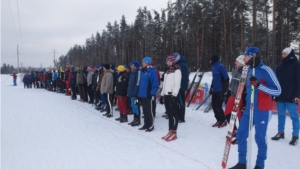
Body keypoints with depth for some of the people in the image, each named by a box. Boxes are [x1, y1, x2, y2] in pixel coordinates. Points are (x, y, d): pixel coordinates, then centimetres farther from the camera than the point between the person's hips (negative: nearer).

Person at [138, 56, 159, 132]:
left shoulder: (152, 71, -13)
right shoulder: (143, 71, 15)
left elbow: (155, 84, -18)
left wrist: (152, 93, -21)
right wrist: (140, 93, 17)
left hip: (148, 95, -9)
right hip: (143, 95, 9)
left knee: (149, 111, -1)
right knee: (145, 111, 15)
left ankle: (151, 126, 10)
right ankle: (146, 124, 25)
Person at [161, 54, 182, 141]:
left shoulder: (177, 70, -5)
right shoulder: (168, 70, 20)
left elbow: (177, 84, -14)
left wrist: (174, 94, -21)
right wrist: (163, 94, 16)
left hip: (172, 95, -8)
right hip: (166, 94, 8)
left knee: (173, 114, -6)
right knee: (169, 114, 9)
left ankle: (174, 132, -3)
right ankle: (170, 131, 14)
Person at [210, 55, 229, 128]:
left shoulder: (220, 66, -13)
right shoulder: (213, 67, 13)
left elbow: (226, 78, -16)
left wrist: (224, 90, -18)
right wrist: (211, 88, 22)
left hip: (220, 91, -9)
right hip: (215, 90, 9)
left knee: (218, 106, -5)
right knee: (214, 105, 10)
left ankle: (223, 121, 12)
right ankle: (219, 120, 23)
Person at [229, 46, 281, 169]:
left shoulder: (265, 70, -13)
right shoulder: (250, 70, 11)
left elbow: (278, 91, -16)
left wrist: (259, 85, -26)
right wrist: (243, 103, 20)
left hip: (262, 111, -7)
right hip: (249, 109, 8)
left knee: (260, 138, 1)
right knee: (241, 134, 7)